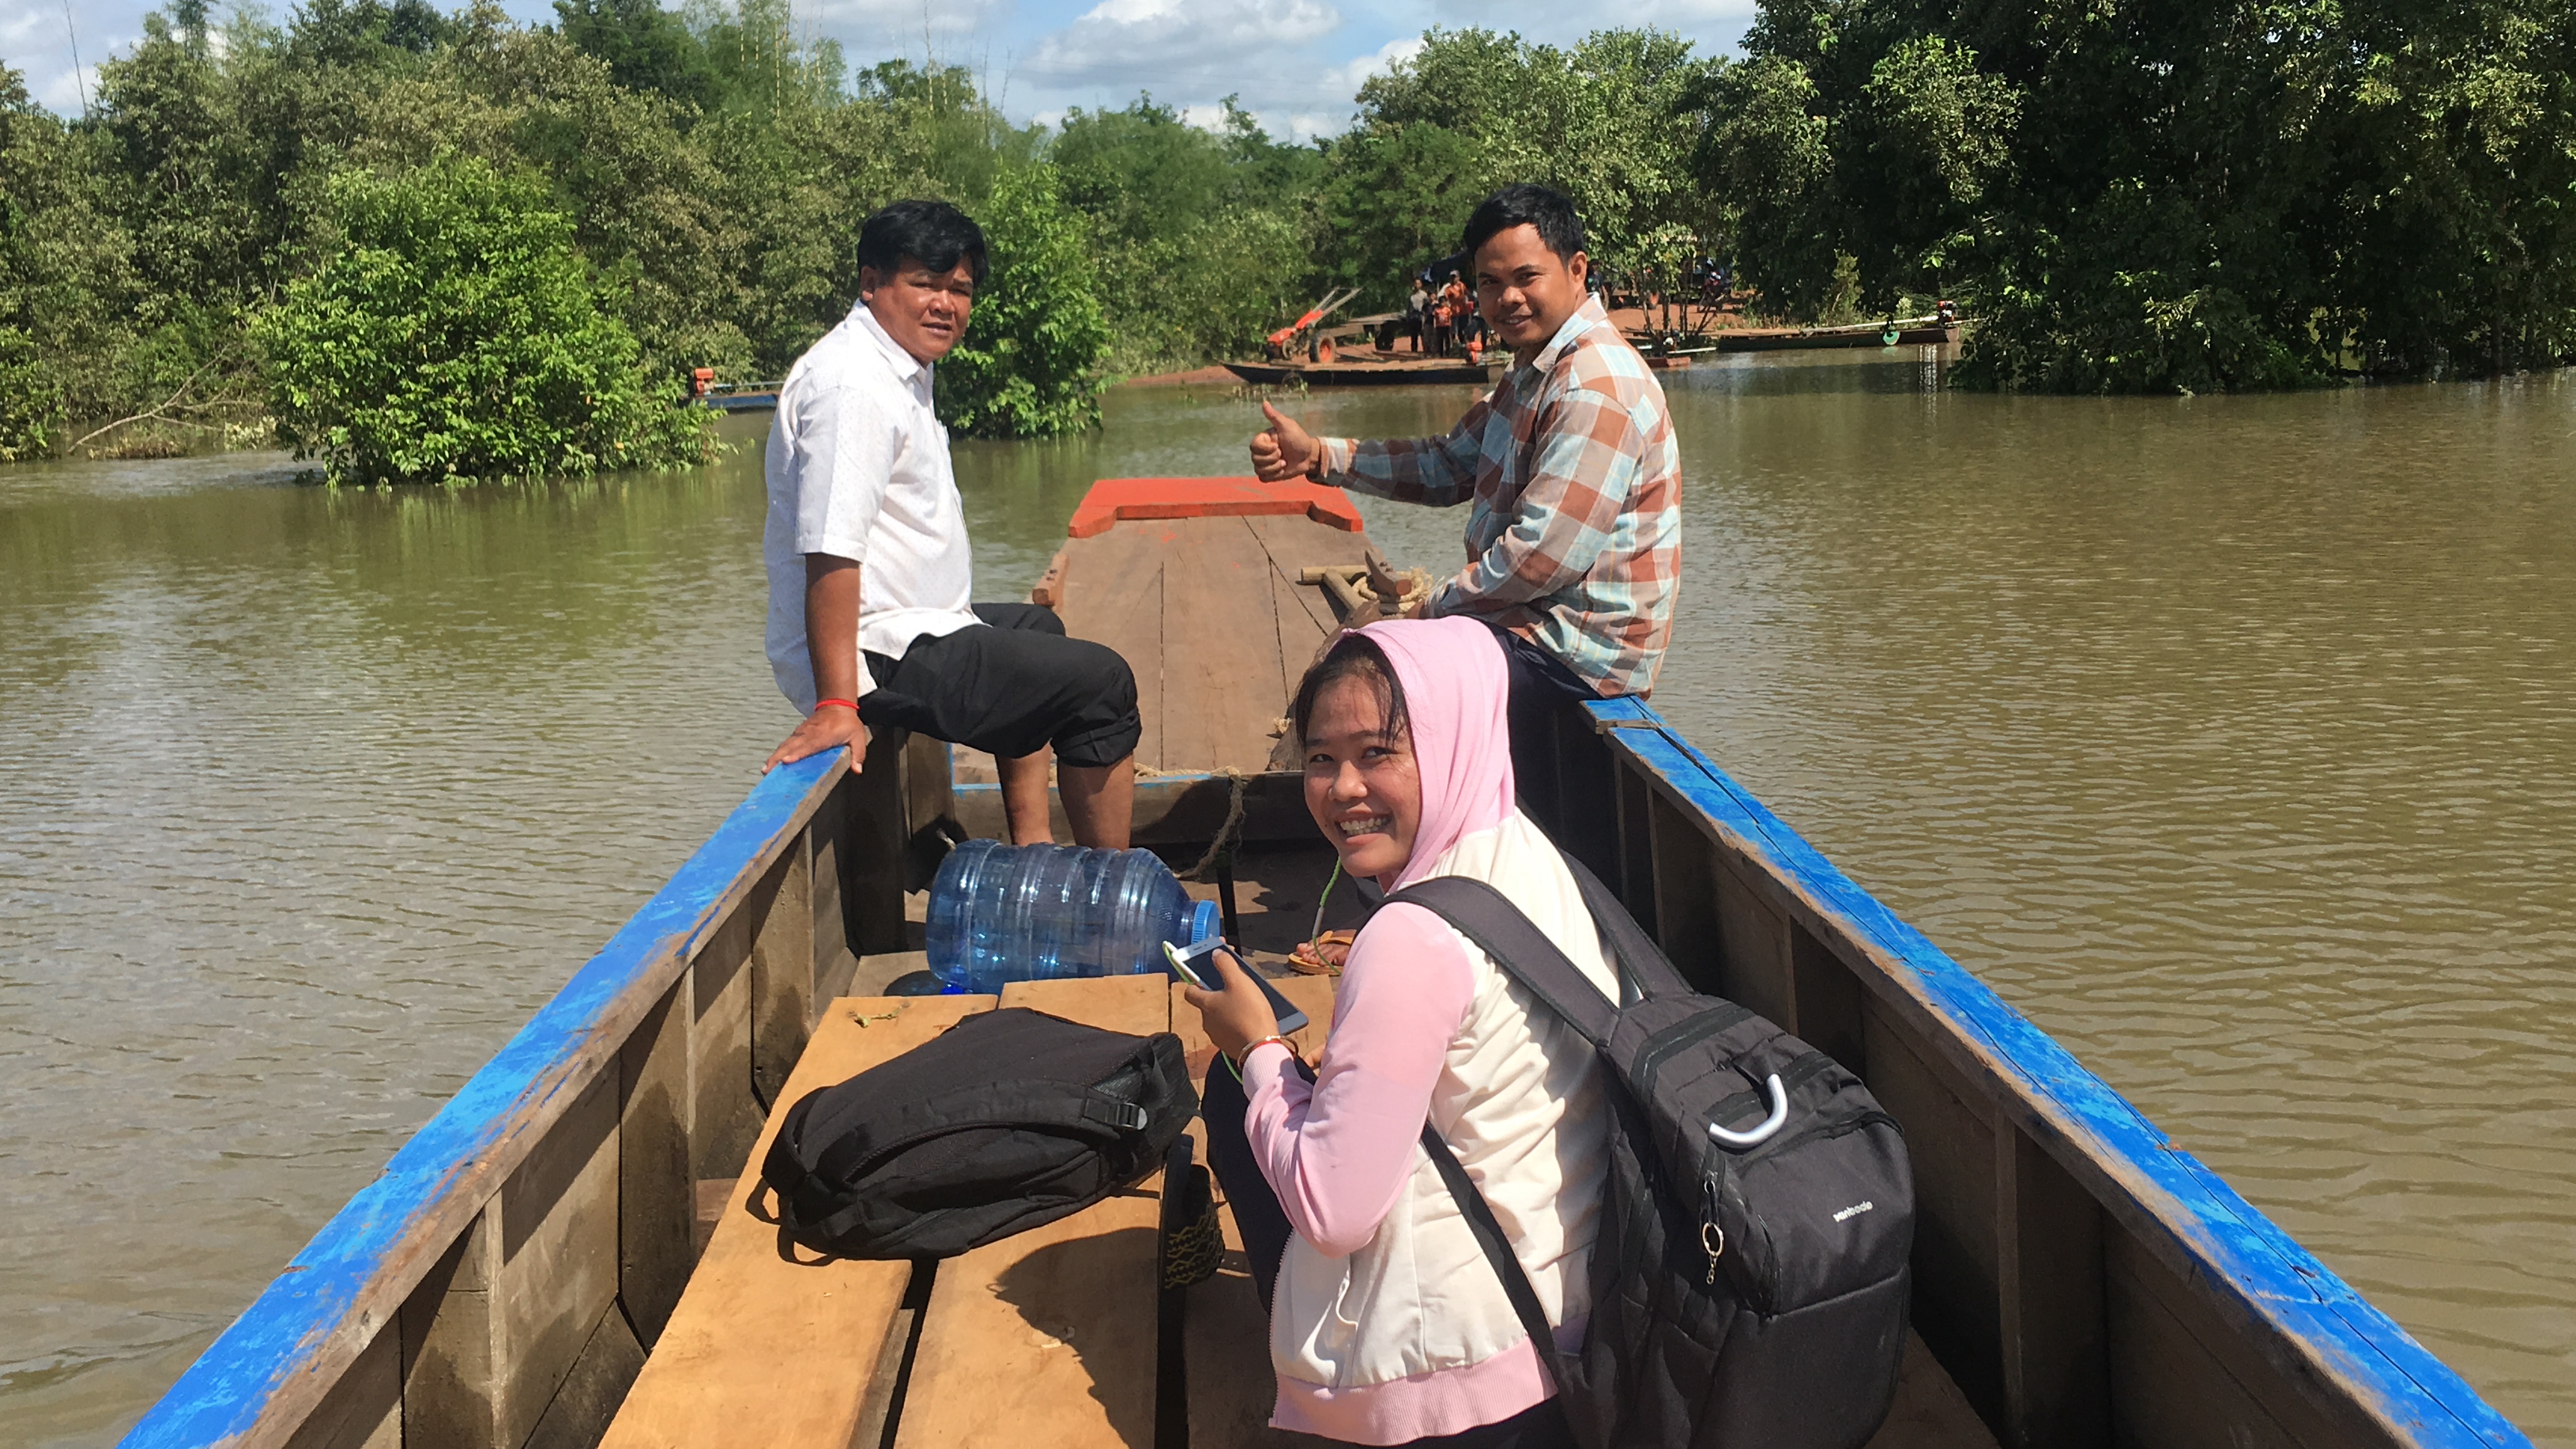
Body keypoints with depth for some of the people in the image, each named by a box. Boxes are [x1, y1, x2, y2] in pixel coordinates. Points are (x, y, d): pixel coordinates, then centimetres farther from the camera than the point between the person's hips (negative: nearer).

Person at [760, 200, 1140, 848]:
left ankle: (1033, 855, 34)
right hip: (879, 659, -12)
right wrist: (835, 705, -35)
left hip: (904, 629, 12)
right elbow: (831, 551, -30)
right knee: (1100, 682, -8)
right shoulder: (852, 385, -21)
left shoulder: (903, 369, 14)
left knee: (1036, 629, 33)